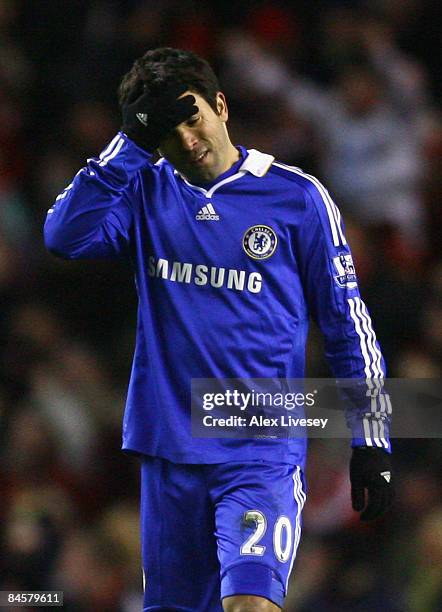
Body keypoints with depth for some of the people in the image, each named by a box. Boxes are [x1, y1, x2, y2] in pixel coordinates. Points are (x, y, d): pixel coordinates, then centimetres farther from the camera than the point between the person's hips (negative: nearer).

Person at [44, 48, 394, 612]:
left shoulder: (296, 197, 0)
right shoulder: (147, 194, 7)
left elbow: (347, 323, 4)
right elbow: (66, 236, -11)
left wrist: (371, 443, 2)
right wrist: (130, 144, -12)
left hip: (264, 453, -4)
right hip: (168, 451, 4)